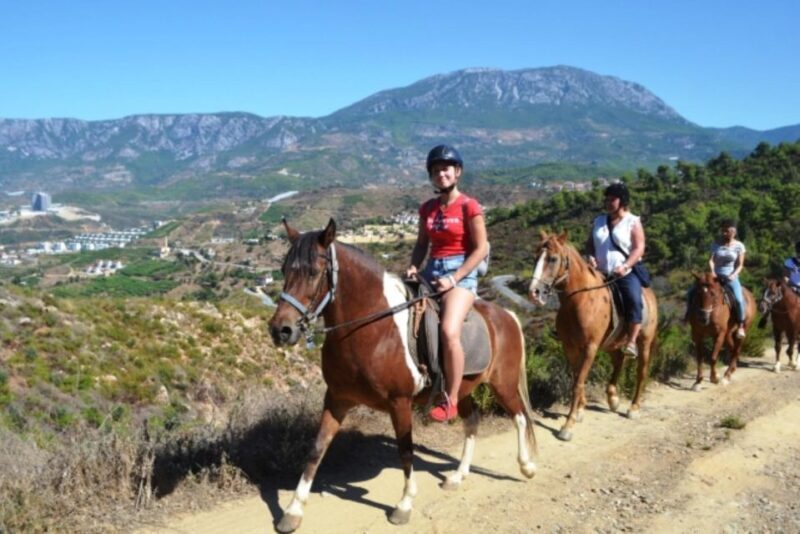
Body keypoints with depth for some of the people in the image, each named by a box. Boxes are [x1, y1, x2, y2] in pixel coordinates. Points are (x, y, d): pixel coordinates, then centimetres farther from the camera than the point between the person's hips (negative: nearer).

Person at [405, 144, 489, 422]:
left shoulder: (469, 206, -5)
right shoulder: (427, 208, 12)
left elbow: (481, 249, -7)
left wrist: (454, 279, -15)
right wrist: (414, 267, -2)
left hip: (461, 274, -7)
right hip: (431, 271, 7)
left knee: (449, 332, -29)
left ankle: (451, 400, -16)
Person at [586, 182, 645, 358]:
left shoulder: (633, 222, -1)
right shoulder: (598, 221, 14)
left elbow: (639, 248, -8)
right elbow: (590, 243, 18)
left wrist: (625, 266, -23)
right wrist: (591, 256, -4)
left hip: (626, 274, -5)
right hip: (600, 274, 5)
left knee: (634, 301, -27)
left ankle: (631, 342, -20)